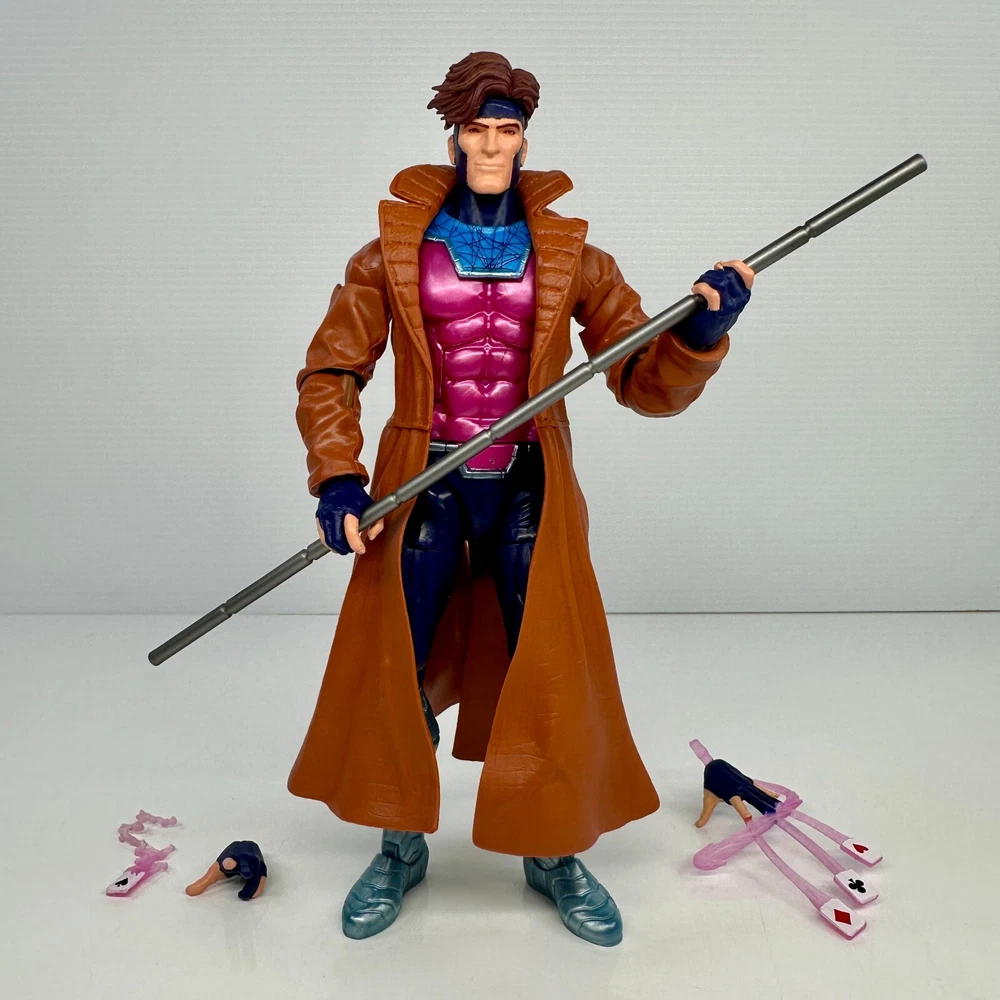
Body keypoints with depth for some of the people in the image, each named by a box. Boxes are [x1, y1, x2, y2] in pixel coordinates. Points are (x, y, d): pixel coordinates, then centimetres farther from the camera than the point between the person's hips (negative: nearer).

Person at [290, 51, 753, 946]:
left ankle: (554, 854, 30)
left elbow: (647, 383, 1)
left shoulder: (569, 256, 3)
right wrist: (337, 480, -10)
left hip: (527, 491, 1)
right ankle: (402, 851, 31)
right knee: (393, 675, 5)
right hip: (425, 487, 0)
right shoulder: (396, 250, 2)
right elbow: (332, 370, 3)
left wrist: (702, 332, -19)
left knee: (553, 680, 3)